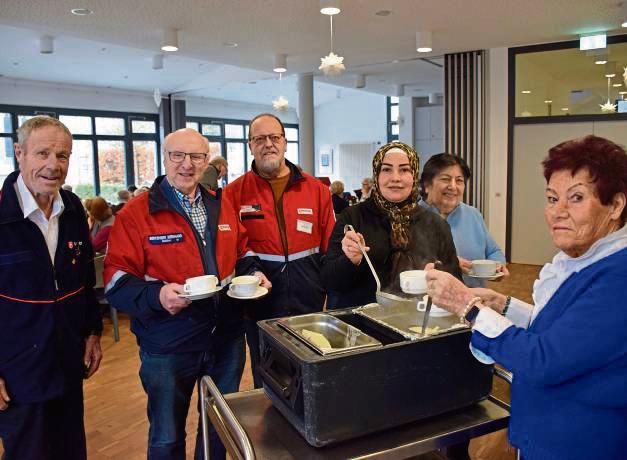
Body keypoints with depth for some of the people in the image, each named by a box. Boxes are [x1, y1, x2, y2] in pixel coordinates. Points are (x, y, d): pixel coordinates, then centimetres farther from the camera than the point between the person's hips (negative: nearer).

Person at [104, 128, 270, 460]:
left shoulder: (222, 206, 6)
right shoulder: (135, 213, -10)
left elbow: (240, 253, 17)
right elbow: (116, 280, -13)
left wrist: (252, 273, -3)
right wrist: (156, 295, -30)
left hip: (227, 341, 5)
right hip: (167, 348, -4)